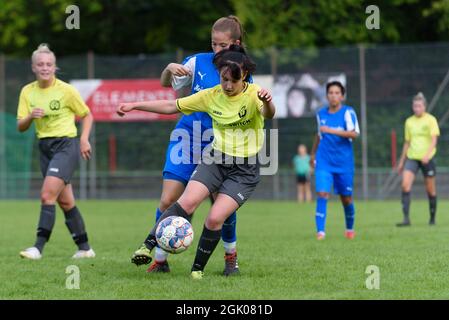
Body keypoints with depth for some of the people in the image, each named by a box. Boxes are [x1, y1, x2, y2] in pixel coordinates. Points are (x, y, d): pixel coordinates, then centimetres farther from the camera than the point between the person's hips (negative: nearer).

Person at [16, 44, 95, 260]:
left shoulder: (66, 90, -8)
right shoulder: (27, 92, 3)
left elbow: (87, 115, 4)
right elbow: (20, 127, 3)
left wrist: (84, 139, -9)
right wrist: (30, 117, -18)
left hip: (66, 145, -6)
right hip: (45, 148, 6)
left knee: (47, 195, -18)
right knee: (65, 202, 9)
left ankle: (39, 247, -18)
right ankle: (84, 248, 19)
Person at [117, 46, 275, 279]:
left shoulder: (254, 94, -13)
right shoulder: (211, 96, -1)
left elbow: (268, 114, -35)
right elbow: (171, 106, 7)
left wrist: (267, 103, -60)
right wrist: (134, 105, 3)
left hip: (245, 169, -3)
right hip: (215, 159, 3)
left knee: (215, 218, -16)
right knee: (187, 202, -21)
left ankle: (198, 269, 2)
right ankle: (148, 246, -18)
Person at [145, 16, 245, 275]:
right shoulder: (199, 62, -2)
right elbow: (166, 84, 9)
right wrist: (170, 68, -13)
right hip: (187, 138, 0)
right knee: (167, 200, -9)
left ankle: (231, 254, 19)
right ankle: (160, 259, 4)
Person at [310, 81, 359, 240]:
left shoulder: (348, 112, -7)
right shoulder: (321, 113, 6)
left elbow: (354, 134, -22)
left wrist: (332, 131, -30)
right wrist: (313, 153, 27)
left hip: (344, 163, -2)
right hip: (324, 162, 2)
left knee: (346, 198, 8)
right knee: (322, 193, -16)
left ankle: (350, 228, 32)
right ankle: (320, 231, -15)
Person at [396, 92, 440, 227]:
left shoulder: (431, 120, -3)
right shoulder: (409, 121, 10)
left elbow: (434, 140, -11)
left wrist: (427, 155, -27)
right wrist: (401, 161, 17)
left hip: (427, 158, -3)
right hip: (411, 157, 3)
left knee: (430, 189, 5)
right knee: (405, 184, -16)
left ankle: (432, 218, 22)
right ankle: (406, 218, -19)